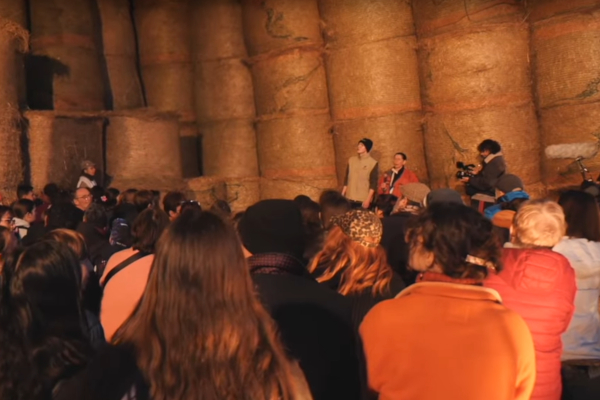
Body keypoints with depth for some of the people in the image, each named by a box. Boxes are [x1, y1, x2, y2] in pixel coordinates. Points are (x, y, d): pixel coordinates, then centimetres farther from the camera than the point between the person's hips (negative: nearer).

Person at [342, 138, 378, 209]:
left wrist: (368, 199, -11)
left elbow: (373, 183, -5)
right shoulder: (351, 160, 9)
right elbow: (346, 179, 13)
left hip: (363, 200, -4)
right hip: (349, 198, 4)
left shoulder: (373, 163, -3)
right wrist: (342, 195, 9)